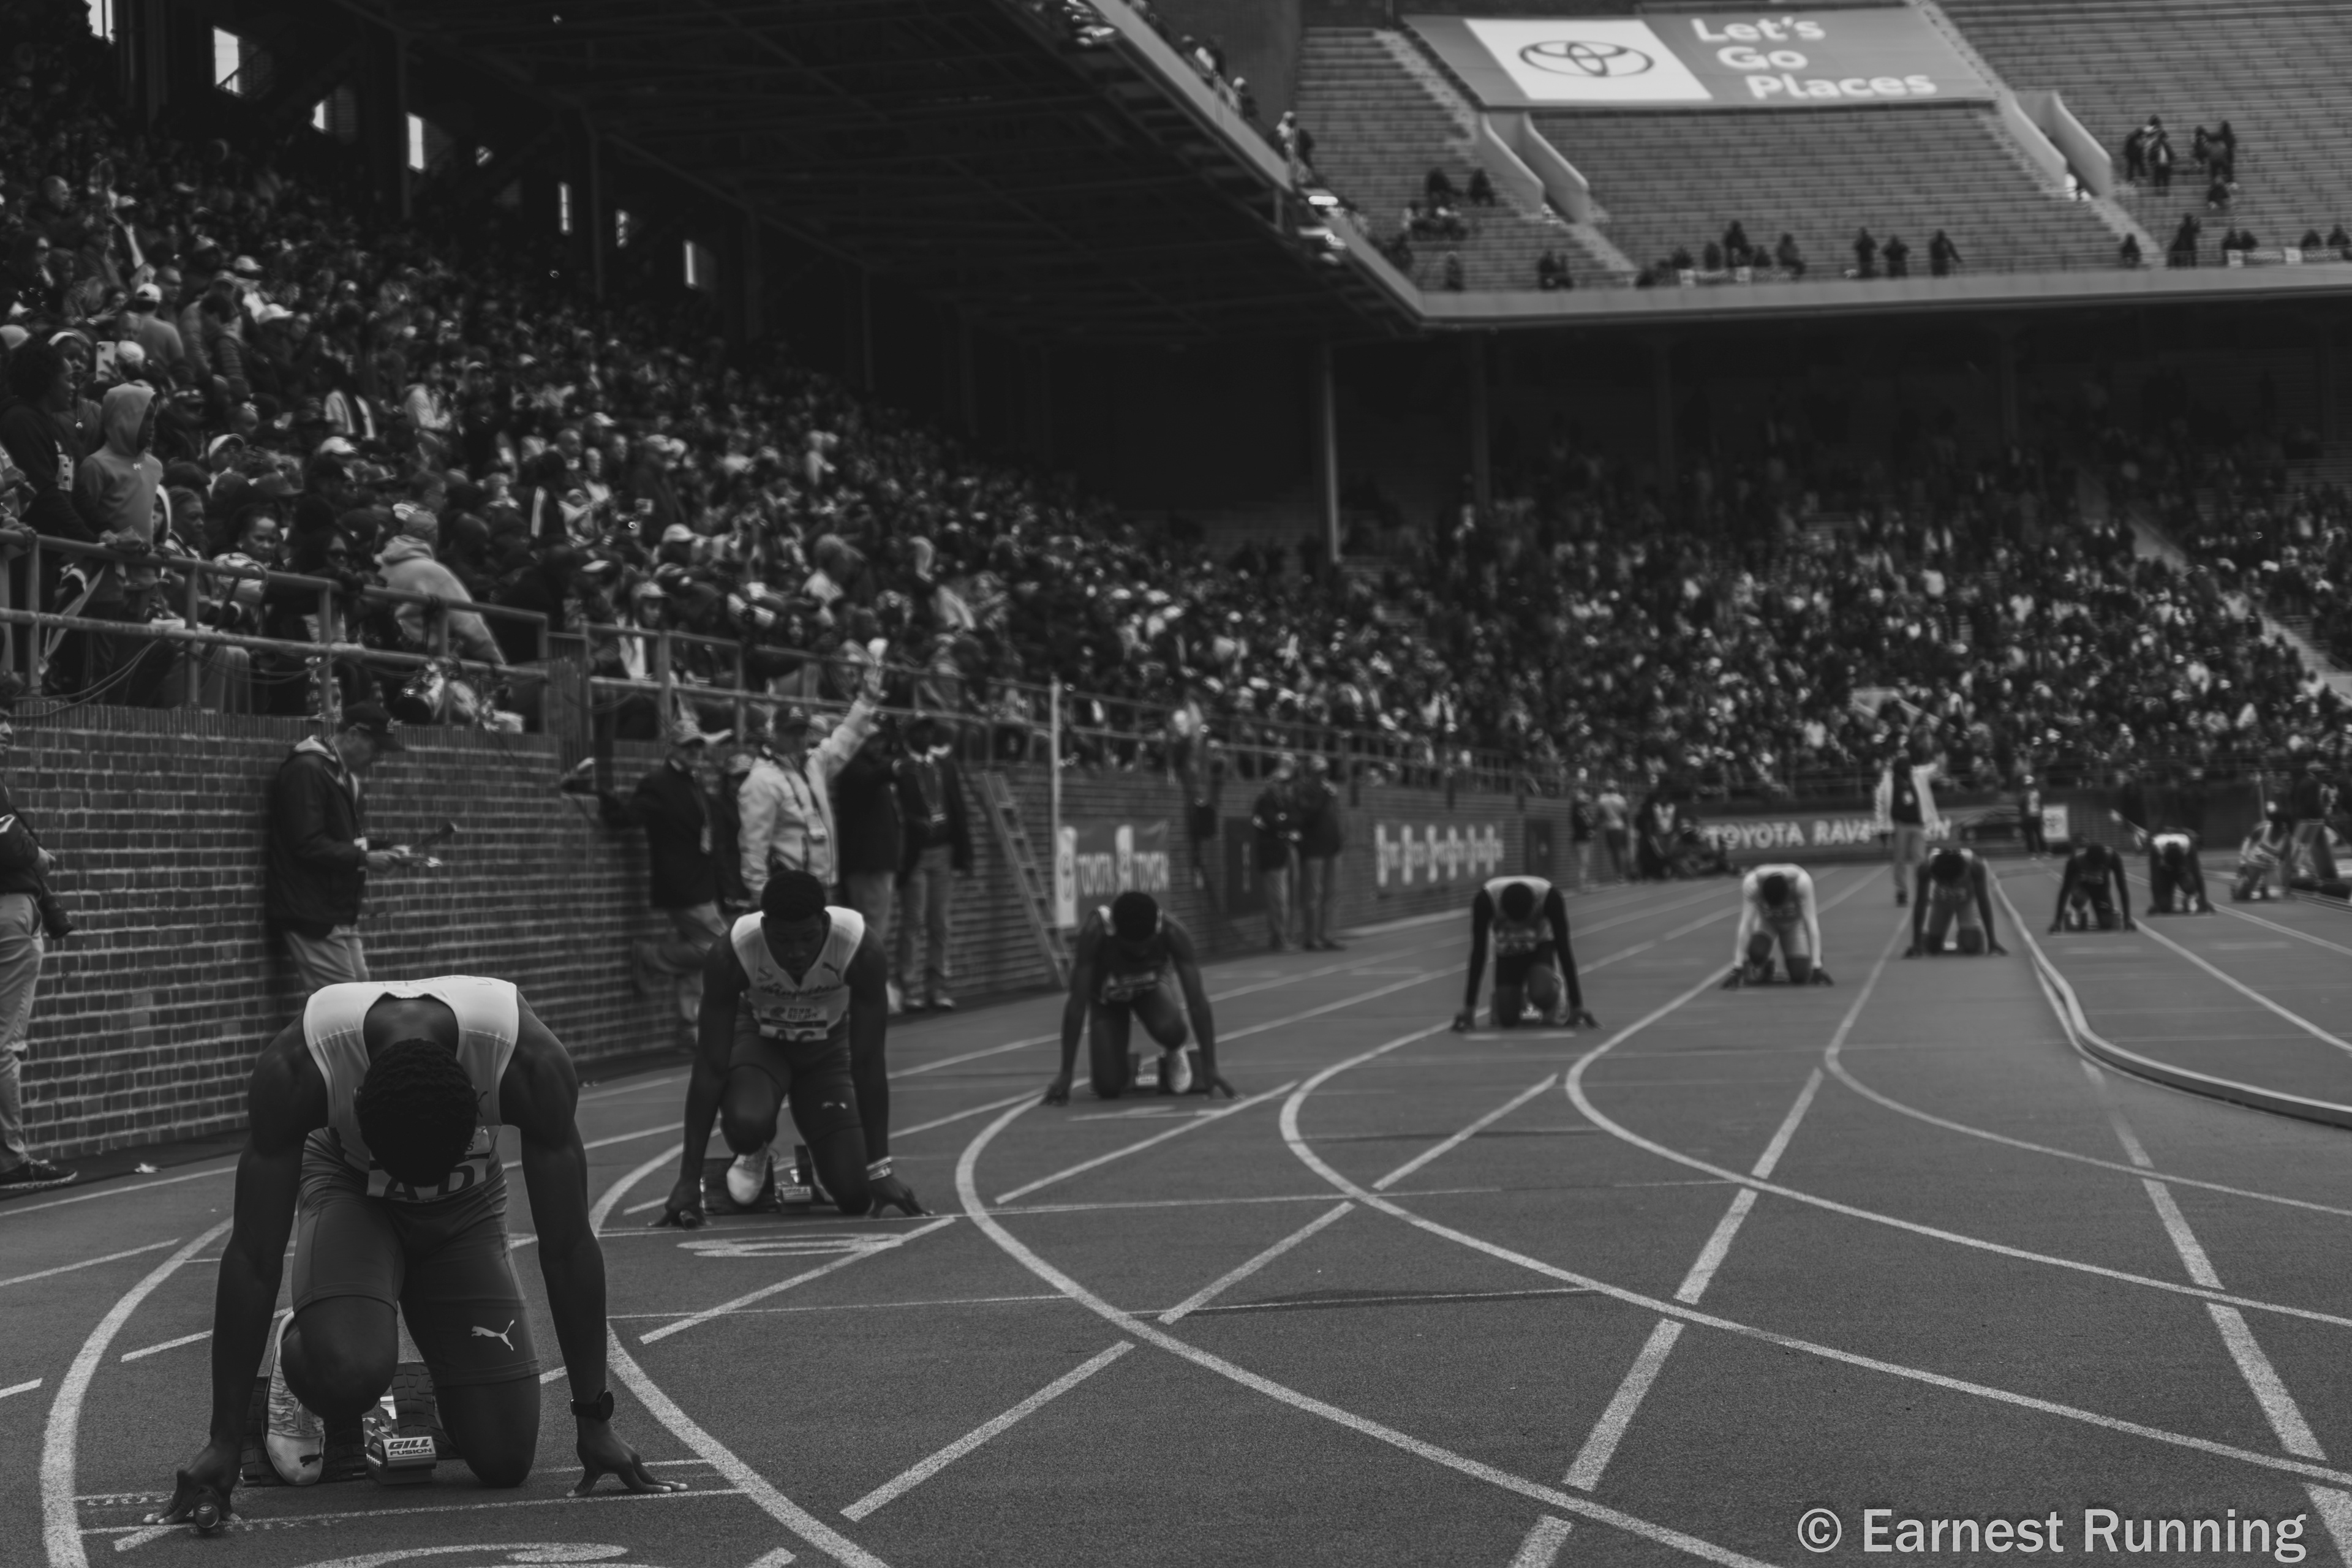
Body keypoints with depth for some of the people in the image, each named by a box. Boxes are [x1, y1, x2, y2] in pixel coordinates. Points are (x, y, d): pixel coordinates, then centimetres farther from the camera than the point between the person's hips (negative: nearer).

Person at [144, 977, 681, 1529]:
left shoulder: (533, 1063, -36)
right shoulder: (296, 1067, -37)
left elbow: (569, 1248, -27)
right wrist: (225, 1440, -30)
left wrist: (594, 1420, -24)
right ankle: (294, 1353, 3)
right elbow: (253, 1256, -32)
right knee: (350, 1373, -34)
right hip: (349, 1188, -1)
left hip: (464, 1205, 1)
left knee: (505, 1460, -11)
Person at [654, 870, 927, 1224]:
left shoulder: (863, 951, -33)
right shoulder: (730, 956, -34)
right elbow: (710, 1067, -30)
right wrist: (689, 1179, -31)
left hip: (827, 1047, 1)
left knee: (856, 1198, -13)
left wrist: (879, 1169, -27)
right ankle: (755, 1154, 4)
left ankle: (824, 1153, 24)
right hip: (758, 1037, -1)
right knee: (746, 1124, -35)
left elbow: (867, 1062, -26)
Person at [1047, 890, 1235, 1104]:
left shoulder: (1173, 931, -34)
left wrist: (1210, 1069, -33)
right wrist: (1065, 1075, -33)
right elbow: (1077, 1003, -34)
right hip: (1106, 995, -1)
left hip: (1149, 988, 1)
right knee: (1109, 1088, -18)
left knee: (1169, 1030, -34)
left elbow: (1197, 1000, -30)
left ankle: (1173, 1056, 2)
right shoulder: (1094, 932, -38)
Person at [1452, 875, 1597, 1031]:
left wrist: (1576, 1006, -25)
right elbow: (1478, 952, -26)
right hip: (1507, 950, 1)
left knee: (1542, 994, -33)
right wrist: (1469, 1007, -24)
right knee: (1507, 1021, -13)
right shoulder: (1485, 900, -32)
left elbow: (1563, 948, -27)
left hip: (1541, 945, -1)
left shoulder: (1550, 897, -33)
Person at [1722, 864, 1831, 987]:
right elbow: (1746, 924, -34)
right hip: (1764, 922, 0)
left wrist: (1816, 967, -37)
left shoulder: (1802, 880, -37)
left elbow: (1811, 923, -35)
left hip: (1794, 924, 0)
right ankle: (1763, 967, 4)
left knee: (1800, 977, -18)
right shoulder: (1751, 883, -36)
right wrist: (1737, 969, -36)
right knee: (1757, 953, -33)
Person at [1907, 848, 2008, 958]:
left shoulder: (1975, 866, -38)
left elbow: (1984, 902, -31)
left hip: (1969, 898, -1)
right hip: (1941, 899, 1)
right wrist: (1916, 943, -34)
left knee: (1972, 946, -20)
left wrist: (1992, 941, -31)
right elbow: (1921, 904, -32)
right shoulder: (1926, 869, -37)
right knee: (1932, 948, -6)